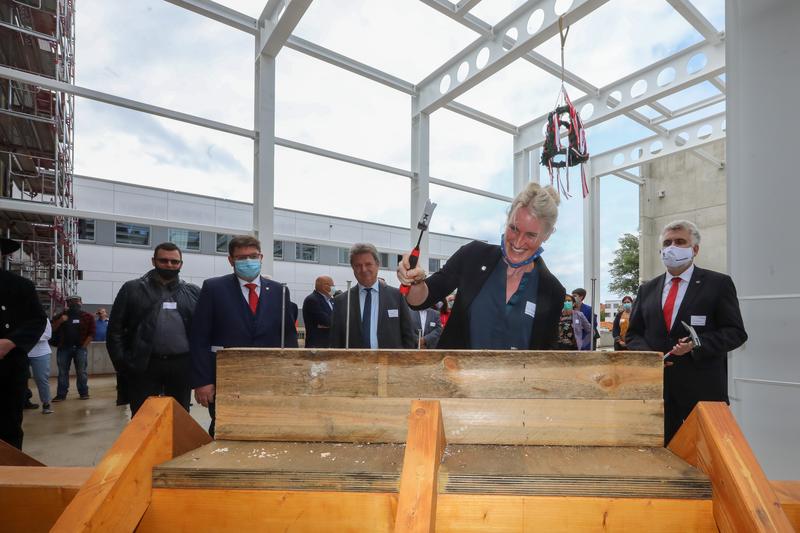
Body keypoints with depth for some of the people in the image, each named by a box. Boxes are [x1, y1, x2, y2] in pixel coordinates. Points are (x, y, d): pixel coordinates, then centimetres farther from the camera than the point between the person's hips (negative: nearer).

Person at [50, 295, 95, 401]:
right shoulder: (62, 315, 11)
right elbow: (52, 329, 5)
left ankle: (84, 392, 6)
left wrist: (83, 346, -7)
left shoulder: (88, 316, 3)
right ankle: (61, 394, 8)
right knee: (62, 372, 4)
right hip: (64, 348, 2)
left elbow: (91, 333, -1)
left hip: (80, 348, -2)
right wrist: (60, 321, -12)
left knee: (82, 372, 0)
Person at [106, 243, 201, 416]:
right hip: (143, 366, -1)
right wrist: (122, 362, -4)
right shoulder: (132, 289, 4)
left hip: (182, 365, 1)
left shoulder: (194, 292, 7)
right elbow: (115, 329, 3)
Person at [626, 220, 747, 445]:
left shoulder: (718, 283, 2)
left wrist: (697, 345, -17)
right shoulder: (647, 289, 12)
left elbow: (736, 332, -2)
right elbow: (633, 334, 13)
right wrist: (647, 353, -7)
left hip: (703, 388, -3)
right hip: (656, 386, 3)